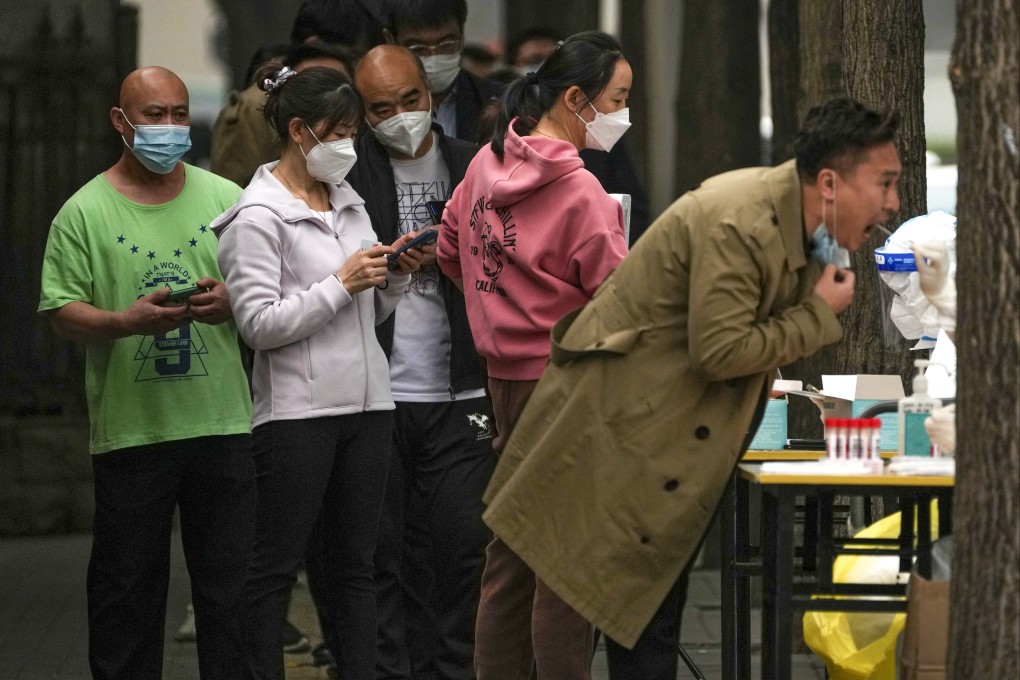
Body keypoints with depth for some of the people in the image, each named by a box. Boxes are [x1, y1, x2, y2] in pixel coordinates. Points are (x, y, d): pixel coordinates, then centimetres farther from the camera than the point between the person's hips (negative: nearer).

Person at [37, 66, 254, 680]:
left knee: (231, 582, 5)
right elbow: (62, 310, -4)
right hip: (130, 428, -2)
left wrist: (231, 302, -12)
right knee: (127, 587, 4)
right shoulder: (85, 212, 1)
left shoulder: (226, 198, 8)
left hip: (222, 422, 2)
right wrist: (127, 321, -22)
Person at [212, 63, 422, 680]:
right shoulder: (258, 216, -8)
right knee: (276, 567, -1)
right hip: (298, 410, -7)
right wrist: (342, 283, -15)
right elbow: (260, 324, -15)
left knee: (356, 564, 9)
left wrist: (395, 277, 2)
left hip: (367, 400, 7)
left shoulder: (349, 203, 14)